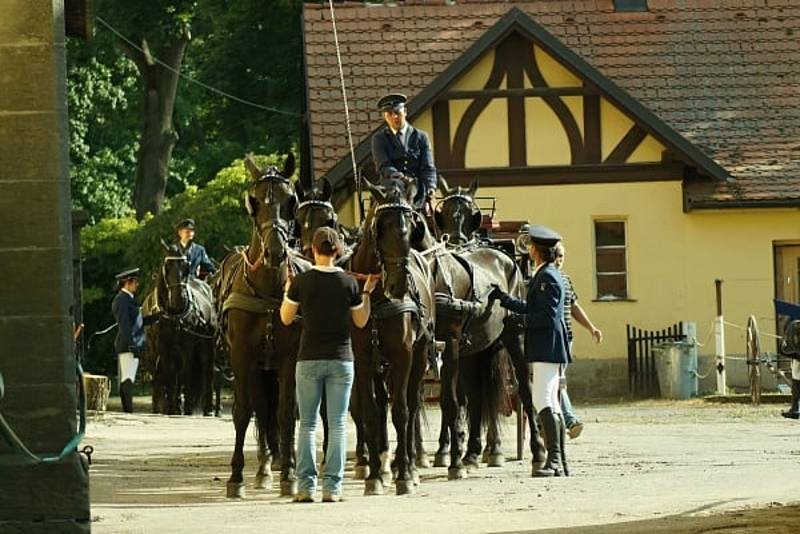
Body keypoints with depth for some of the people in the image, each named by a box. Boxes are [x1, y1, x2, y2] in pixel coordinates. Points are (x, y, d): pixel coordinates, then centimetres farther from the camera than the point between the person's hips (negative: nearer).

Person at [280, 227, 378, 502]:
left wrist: (287, 290, 19)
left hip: (309, 360, 0)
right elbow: (361, 322, 7)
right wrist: (367, 292, 17)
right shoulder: (349, 283, -5)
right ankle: (332, 487, 2)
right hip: (341, 360, 0)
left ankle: (306, 486, 3)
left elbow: (286, 318, 4)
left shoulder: (301, 282, -7)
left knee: (307, 424, 7)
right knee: (337, 425, 5)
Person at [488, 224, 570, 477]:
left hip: (547, 349, -11)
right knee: (551, 404, 12)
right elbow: (531, 309, 20)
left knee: (543, 403, -16)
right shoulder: (545, 276, 17)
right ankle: (559, 463, 14)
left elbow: (546, 316, -20)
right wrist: (504, 298, 22)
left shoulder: (547, 277, -14)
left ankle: (554, 460, -21)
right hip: (549, 349, 11)